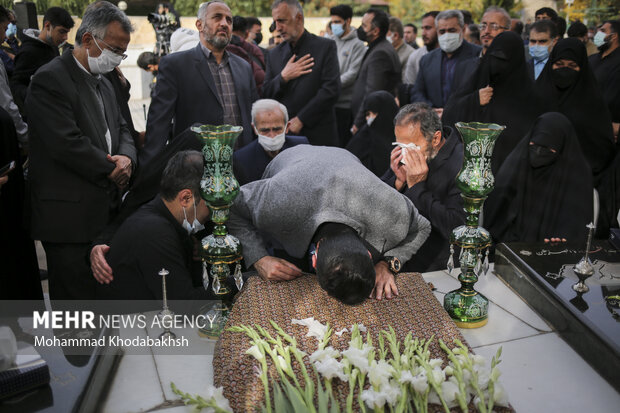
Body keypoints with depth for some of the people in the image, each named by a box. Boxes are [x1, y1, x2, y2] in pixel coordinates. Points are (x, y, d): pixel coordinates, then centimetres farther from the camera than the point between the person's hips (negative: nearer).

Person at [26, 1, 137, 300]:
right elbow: (67, 143, -20)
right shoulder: (50, 79, -10)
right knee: (76, 296, 0)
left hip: (105, 212, 8)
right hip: (69, 218, -8)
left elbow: (121, 129, 20)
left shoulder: (103, 83, 19)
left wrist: (127, 157, -3)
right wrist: (111, 169, -9)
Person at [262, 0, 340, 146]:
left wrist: (300, 120, -13)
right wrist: (283, 77, -10)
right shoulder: (274, 54, 12)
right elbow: (265, 95, 9)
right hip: (282, 136, 3)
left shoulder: (326, 46, -1)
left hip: (318, 136, -3)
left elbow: (331, 90, -11)